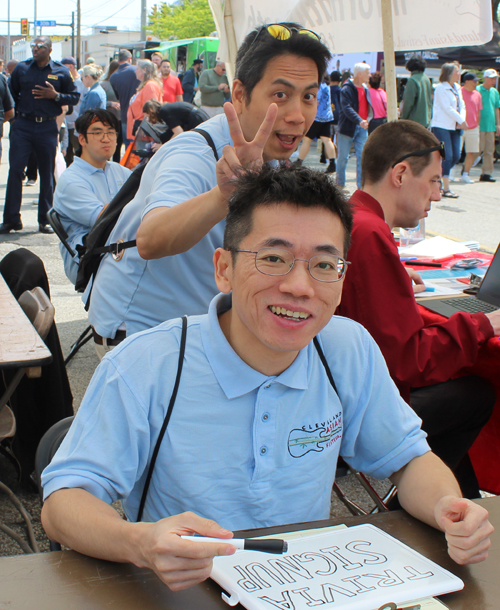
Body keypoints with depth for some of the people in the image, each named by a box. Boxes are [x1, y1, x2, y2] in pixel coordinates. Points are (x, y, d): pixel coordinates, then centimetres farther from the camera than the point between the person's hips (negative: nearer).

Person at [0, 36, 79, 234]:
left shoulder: (60, 72, 4)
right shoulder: (21, 68, 7)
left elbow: (74, 97, 6)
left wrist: (55, 95, -9)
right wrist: (16, 111, 5)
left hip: (47, 127, 0)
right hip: (22, 126, 0)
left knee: (47, 174, 5)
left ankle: (45, 220, 15)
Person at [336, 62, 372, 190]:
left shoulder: (365, 89, 11)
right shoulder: (347, 89, -12)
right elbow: (347, 108, -23)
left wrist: (367, 119, 3)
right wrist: (359, 120, -35)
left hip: (362, 127, 6)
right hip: (348, 127, -6)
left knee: (362, 156, 1)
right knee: (343, 157, 4)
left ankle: (361, 184, 3)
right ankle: (340, 184, 17)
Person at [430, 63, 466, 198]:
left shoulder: (457, 88, 14)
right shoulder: (441, 88, -10)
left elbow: (462, 106, 13)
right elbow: (448, 108, -15)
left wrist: (461, 120, -5)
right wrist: (461, 121, -12)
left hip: (454, 127, 8)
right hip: (442, 126, -8)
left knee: (456, 156, 4)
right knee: (448, 156, -10)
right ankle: (446, 189, -6)